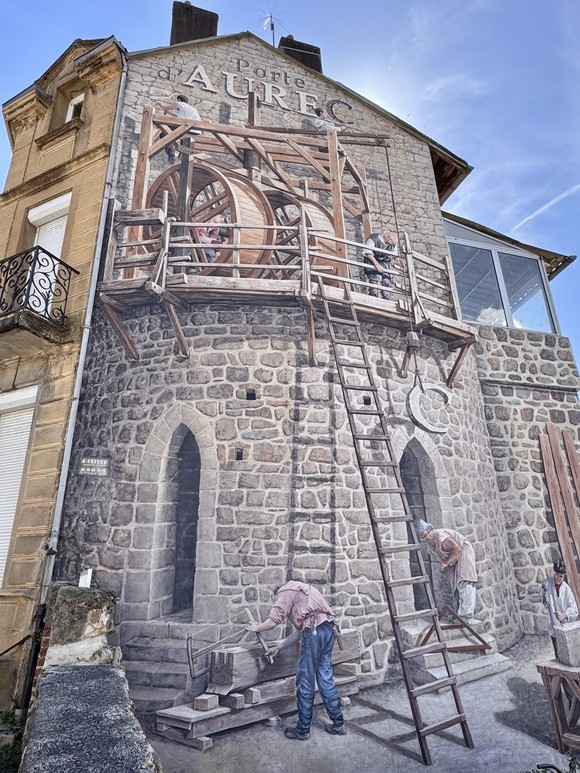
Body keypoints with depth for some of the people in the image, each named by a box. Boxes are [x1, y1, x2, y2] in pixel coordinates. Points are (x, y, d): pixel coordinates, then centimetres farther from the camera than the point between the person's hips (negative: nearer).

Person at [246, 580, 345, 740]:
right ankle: (338, 724, 25)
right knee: (325, 678, 17)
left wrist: (256, 628, 14)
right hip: (327, 628, 8)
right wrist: (279, 647, 31)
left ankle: (302, 730, 17)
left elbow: (272, 621, -5)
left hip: (315, 631, -8)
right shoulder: (300, 591, 30)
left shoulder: (284, 592, 5)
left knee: (305, 681, 5)